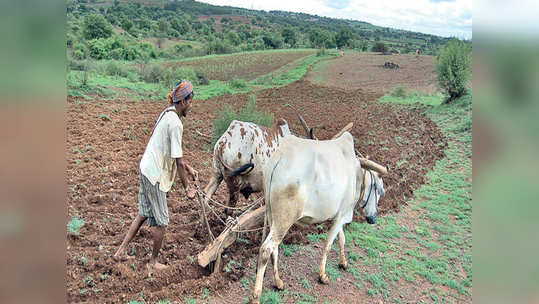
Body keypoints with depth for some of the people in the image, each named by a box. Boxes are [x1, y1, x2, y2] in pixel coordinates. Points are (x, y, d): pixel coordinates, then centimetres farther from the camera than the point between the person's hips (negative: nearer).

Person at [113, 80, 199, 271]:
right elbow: (178, 161, -19)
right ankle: (154, 261, 24)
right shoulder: (175, 123, -20)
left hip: (146, 169, 9)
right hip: (155, 174, -9)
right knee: (161, 221, 6)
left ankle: (121, 252, 30)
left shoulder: (166, 114, 9)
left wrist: (188, 168, 21)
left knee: (144, 214, 21)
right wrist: (187, 188, -10)